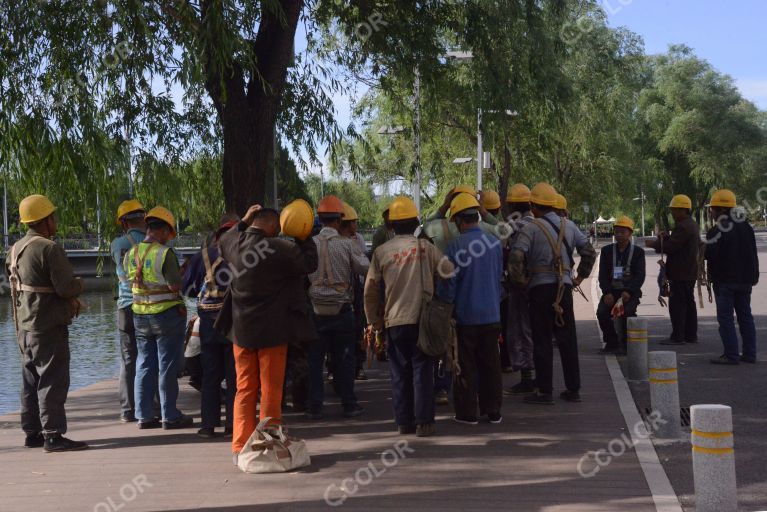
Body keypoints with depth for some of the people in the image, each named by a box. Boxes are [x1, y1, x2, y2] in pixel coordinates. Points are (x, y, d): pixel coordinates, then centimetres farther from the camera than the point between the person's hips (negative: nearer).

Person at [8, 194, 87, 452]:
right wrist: (79, 284, 3)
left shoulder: (16, 249, 13)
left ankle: (32, 433, 20)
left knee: (32, 380, 14)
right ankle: (53, 436, -4)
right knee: (53, 381, -5)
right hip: (48, 326, -9)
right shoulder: (49, 248, -17)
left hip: (24, 326, 9)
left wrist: (69, 300, 10)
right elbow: (67, 287, -22)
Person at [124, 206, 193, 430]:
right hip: (167, 313, -6)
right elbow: (175, 286, -16)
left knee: (145, 365, 12)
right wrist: (182, 271, 3)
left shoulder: (131, 254, 4)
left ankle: (144, 415, 14)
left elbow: (132, 283, 10)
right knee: (168, 365, 1)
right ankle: (170, 416, 6)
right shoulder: (165, 253, -16)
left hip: (140, 315, 6)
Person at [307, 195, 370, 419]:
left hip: (315, 308, 1)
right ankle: (349, 404, 13)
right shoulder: (348, 244, -7)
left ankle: (314, 406, 8)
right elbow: (366, 269, -8)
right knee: (344, 358, 9)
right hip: (341, 308, -1)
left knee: (314, 358, 8)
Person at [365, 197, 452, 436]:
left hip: (394, 320, 2)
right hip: (422, 318, -2)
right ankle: (423, 421, -1)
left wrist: (373, 319, 15)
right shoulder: (425, 247, -4)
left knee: (400, 372, 10)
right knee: (422, 369, 2)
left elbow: (370, 289, 5)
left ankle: (404, 421, 12)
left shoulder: (382, 251, 1)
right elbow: (449, 271, -2)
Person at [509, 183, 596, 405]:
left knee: (542, 341, 0)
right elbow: (589, 251, 15)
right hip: (564, 286, 5)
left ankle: (544, 390, 2)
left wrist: (520, 281, -7)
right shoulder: (569, 226, 10)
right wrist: (580, 276, 19)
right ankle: (573, 389, 14)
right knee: (567, 338, 10)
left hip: (540, 287, -5)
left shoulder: (531, 228, -7)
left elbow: (516, 256, -20)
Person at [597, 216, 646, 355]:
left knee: (627, 312, -31)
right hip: (611, 290, 2)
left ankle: (627, 343, -10)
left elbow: (640, 276, -6)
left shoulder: (638, 252, 4)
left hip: (630, 291, -2)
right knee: (602, 312, -23)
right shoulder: (607, 251, 11)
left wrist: (628, 292, -22)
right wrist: (607, 293, -14)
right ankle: (611, 343, -4)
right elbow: (603, 275, 3)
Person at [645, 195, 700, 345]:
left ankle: (677, 336, -8)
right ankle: (691, 335, 18)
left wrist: (653, 244, -9)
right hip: (690, 272, 11)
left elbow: (670, 246, -22)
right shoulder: (693, 225, 17)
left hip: (680, 274, -11)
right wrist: (666, 237, 11)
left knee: (677, 304, -8)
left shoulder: (683, 227, -18)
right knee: (689, 302, 13)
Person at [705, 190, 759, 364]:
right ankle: (749, 354, 14)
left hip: (724, 281, -7)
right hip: (745, 279, 7)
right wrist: (754, 276, 18)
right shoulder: (746, 227, 10)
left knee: (725, 317, -3)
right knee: (745, 315, 13)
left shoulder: (716, 231, -15)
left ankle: (731, 355, -7)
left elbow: (709, 255, -21)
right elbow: (753, 254, 14)